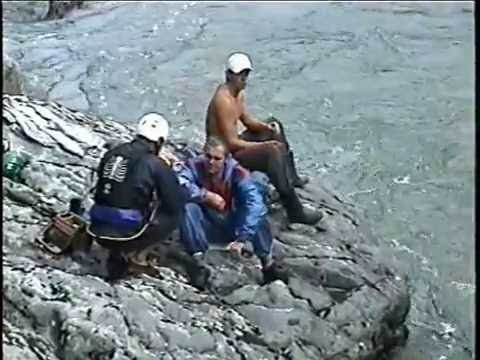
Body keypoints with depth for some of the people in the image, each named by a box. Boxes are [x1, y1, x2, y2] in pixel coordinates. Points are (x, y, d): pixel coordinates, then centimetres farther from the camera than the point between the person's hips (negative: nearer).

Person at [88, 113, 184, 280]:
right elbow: (175, 205, -2)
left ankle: (119, 255, 16)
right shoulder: (157, 165, -8)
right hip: (126, 235, -5)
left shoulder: (112, 153, 7)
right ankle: (138, 254, 8)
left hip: (98, 232, 5)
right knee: (173, 217, 13)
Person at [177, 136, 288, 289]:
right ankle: (199, 263, -33)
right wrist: (207, 195, -32)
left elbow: (254, 202, -30)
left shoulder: (236, 172, -16)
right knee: (188, 207, -29)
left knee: (257, 208, -26)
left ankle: (268, 263, -26)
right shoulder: (194, 166, -13)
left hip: (232, 226, 0)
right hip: (206, 227, 0)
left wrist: (242, 238, -40)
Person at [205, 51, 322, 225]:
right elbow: (232, 143, -28)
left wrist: (266, 127, -4)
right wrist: (264, 145, -23)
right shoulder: (224, 101, -27)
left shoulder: (238, 92, 4)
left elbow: (247, 119, 16)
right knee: (273, 152, -30)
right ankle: (294, 211, -28)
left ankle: (290, 177, 29)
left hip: (233, 143, 11)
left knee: (275, 128, 20)